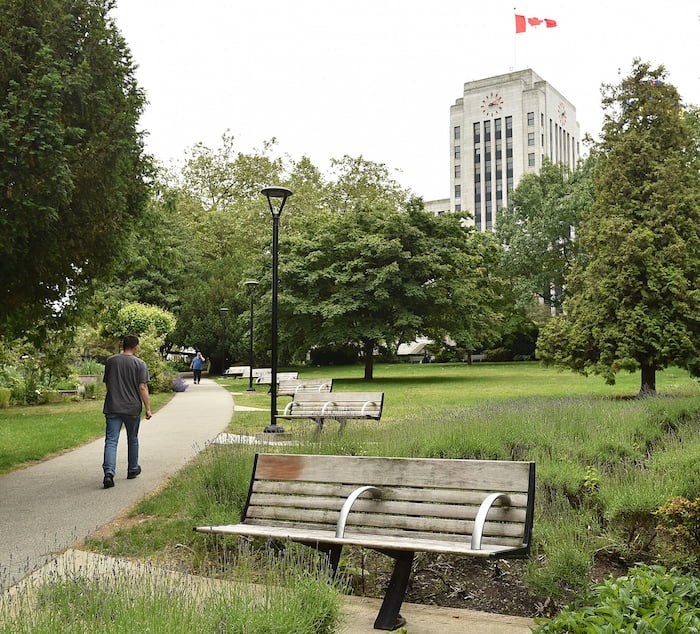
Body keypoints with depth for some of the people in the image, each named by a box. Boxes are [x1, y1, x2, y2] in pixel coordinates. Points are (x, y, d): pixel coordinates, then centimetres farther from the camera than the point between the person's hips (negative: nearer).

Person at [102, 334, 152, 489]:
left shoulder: (110, 361, 5)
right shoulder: (140, 364, -5)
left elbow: (107, 383, 15)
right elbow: (142, 387, -10)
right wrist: (148, 408, -6)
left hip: (112, 407, 1)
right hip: (132, 408, -1)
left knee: (111, 441, -3)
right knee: (132, 439, 17)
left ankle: (109, 473, -19)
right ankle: (132, 470, 30)